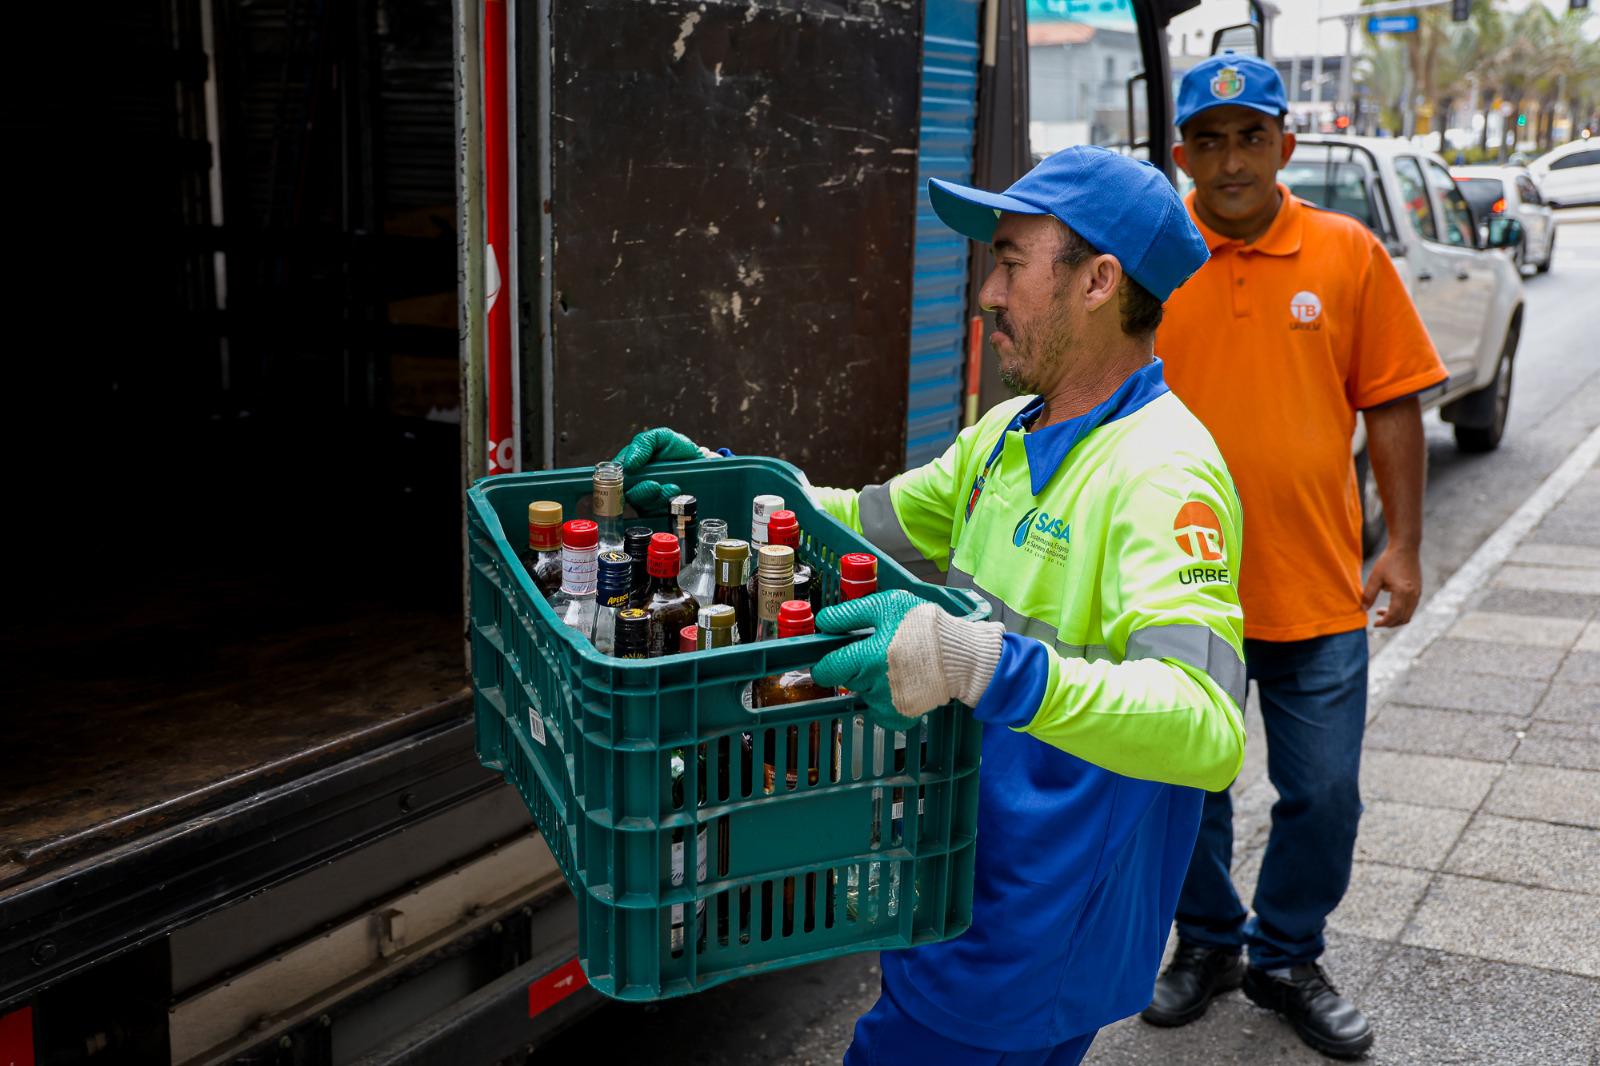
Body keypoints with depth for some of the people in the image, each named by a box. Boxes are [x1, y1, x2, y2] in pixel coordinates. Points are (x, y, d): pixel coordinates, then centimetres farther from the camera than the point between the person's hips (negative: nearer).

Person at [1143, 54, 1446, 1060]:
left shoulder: (1348, 253, -1)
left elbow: (1391, 406, 2)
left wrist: (1403, 545, -1)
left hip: (1317, 589, 0)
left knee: (1324, 796, 9)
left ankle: (1287, 956, 32)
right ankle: (1208, 943, 37)